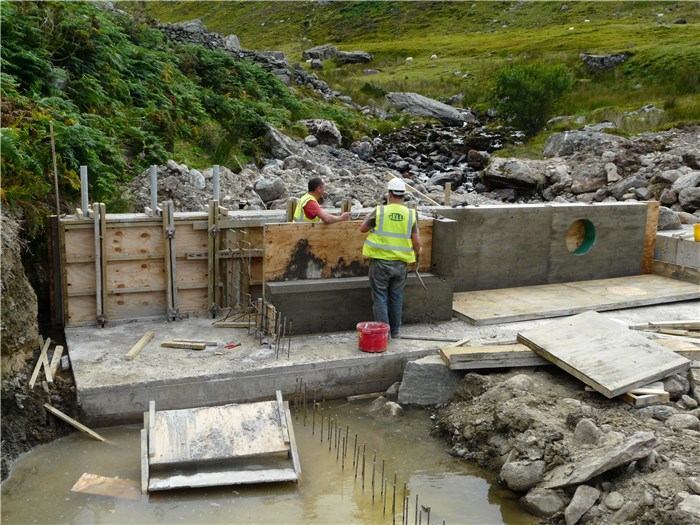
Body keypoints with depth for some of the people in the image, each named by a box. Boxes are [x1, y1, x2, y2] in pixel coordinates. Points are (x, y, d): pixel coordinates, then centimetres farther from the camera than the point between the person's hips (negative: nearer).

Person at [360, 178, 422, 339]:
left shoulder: (379, 211, -9)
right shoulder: (411, 214, -4)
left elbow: (363, 228, 4)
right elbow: (416, 241, -3)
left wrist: (368, 217, 24)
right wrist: (418, 251, 19)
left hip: (380, 261, -2)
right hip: (400, 263, 2)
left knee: (380, 298, 7)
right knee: (396, 298, 17)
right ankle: (395, 331, 25)